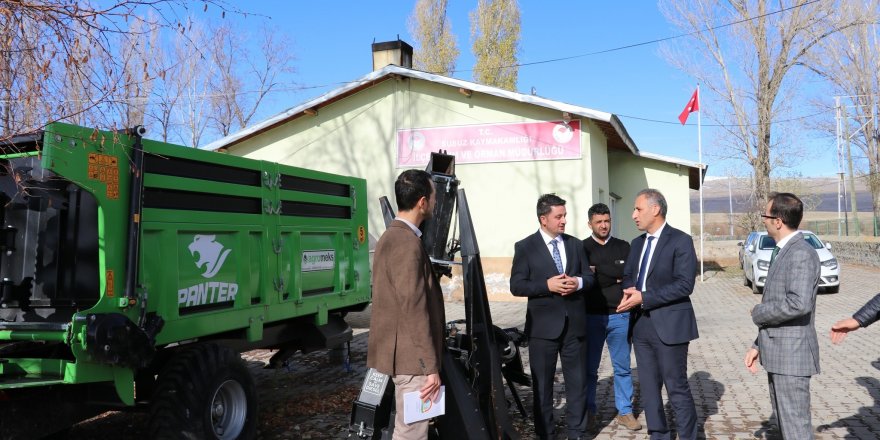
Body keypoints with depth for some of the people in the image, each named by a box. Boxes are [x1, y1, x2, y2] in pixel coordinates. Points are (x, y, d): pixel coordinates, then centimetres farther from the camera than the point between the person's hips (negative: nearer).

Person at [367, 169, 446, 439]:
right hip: (411, 357, -10)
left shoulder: (392, 236, 12)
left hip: (401, 351, 10)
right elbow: (414, 310, -23)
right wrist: (431, 366, -20)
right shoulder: (407, 243, -20)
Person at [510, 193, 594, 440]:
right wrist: (547, 285, -21)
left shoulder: (575, 244, 9)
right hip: (544, 325, -3)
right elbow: (516, 286, -9)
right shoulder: (525, 247, -4)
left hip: (574, 324, 3)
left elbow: (589, 277, 11)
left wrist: (578, 282, -12)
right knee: (542, 383, 8)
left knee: (578, 381, 10)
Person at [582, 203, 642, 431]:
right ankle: (589, 411, 20)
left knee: (623, 367, 8)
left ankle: (625, 412, 20)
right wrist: (615, 277, -12)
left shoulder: (623, 247, 7)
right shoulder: (581, 248, 1)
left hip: (620, 315, 1)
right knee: (589, 368, 7)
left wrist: (598, 270, -11)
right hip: (591, 316, -1)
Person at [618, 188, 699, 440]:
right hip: (641, 324, 7)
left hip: (669, 325, -7)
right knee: (648, 388, 13)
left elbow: (684, 285, -17)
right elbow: (627, 276, 20)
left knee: (677, 388, 1)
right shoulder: (637, 243, 14)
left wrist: (644, 297, -20)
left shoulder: (681, 241, -9)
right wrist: (629, 291, -5)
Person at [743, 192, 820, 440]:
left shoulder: (802, 254, -17)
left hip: (791, 354, -10)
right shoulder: (781, 252, 13)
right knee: (783, 419, 19)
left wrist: (758, 313, -14)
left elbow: (798, 303, -30)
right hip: (778, 353, 10)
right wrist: (758, 345, 15)